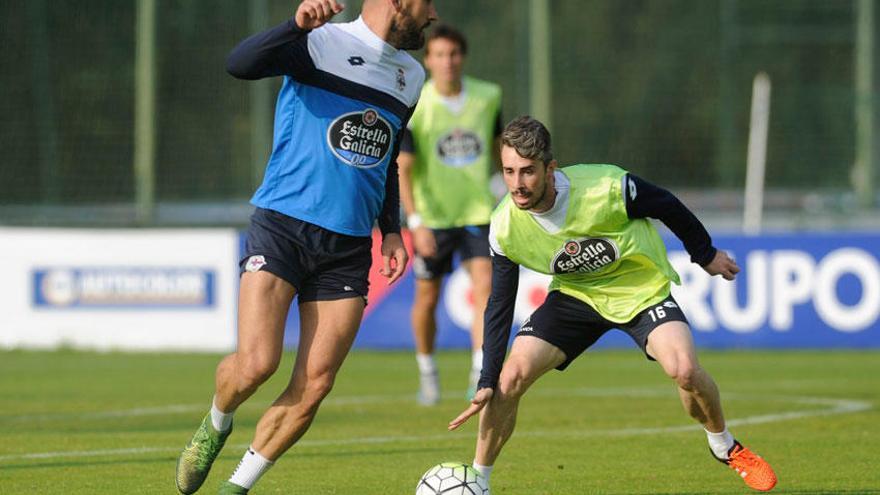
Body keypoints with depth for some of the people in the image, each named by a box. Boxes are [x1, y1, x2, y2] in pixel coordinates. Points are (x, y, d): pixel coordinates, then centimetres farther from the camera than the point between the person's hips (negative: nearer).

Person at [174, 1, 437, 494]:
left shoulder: (411, 76, 16)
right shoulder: (323, 43, -6)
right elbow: (239, 64, -22)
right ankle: (216, 425, 15)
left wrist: (391, 230, 19)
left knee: (313, 387, -4)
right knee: (257, 362, -18)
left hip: (348, 249, 6)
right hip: (281, 226, -6)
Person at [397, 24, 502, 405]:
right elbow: (402, 170, -12)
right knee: (427, 298, 8)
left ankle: (481, 375, -18)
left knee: (484, 287, -16)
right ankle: (426, 371, 31)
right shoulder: (414, 109, -12)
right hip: (432, 216, -1)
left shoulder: (488, 97, -1)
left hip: (477, 212, 1)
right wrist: (415, 222, -21)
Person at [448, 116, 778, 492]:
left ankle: (725, 447, 5)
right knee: (511, 376, -15)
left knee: (684, 369, -25)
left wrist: (705, 254, 5)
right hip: (575, 295, 2)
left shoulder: (607, 188, -31)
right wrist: (487, 384, -12)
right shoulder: (504, 229, -20)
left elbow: (667, 206, -10)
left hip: (641, 288, -2)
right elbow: (499, 306, -8)